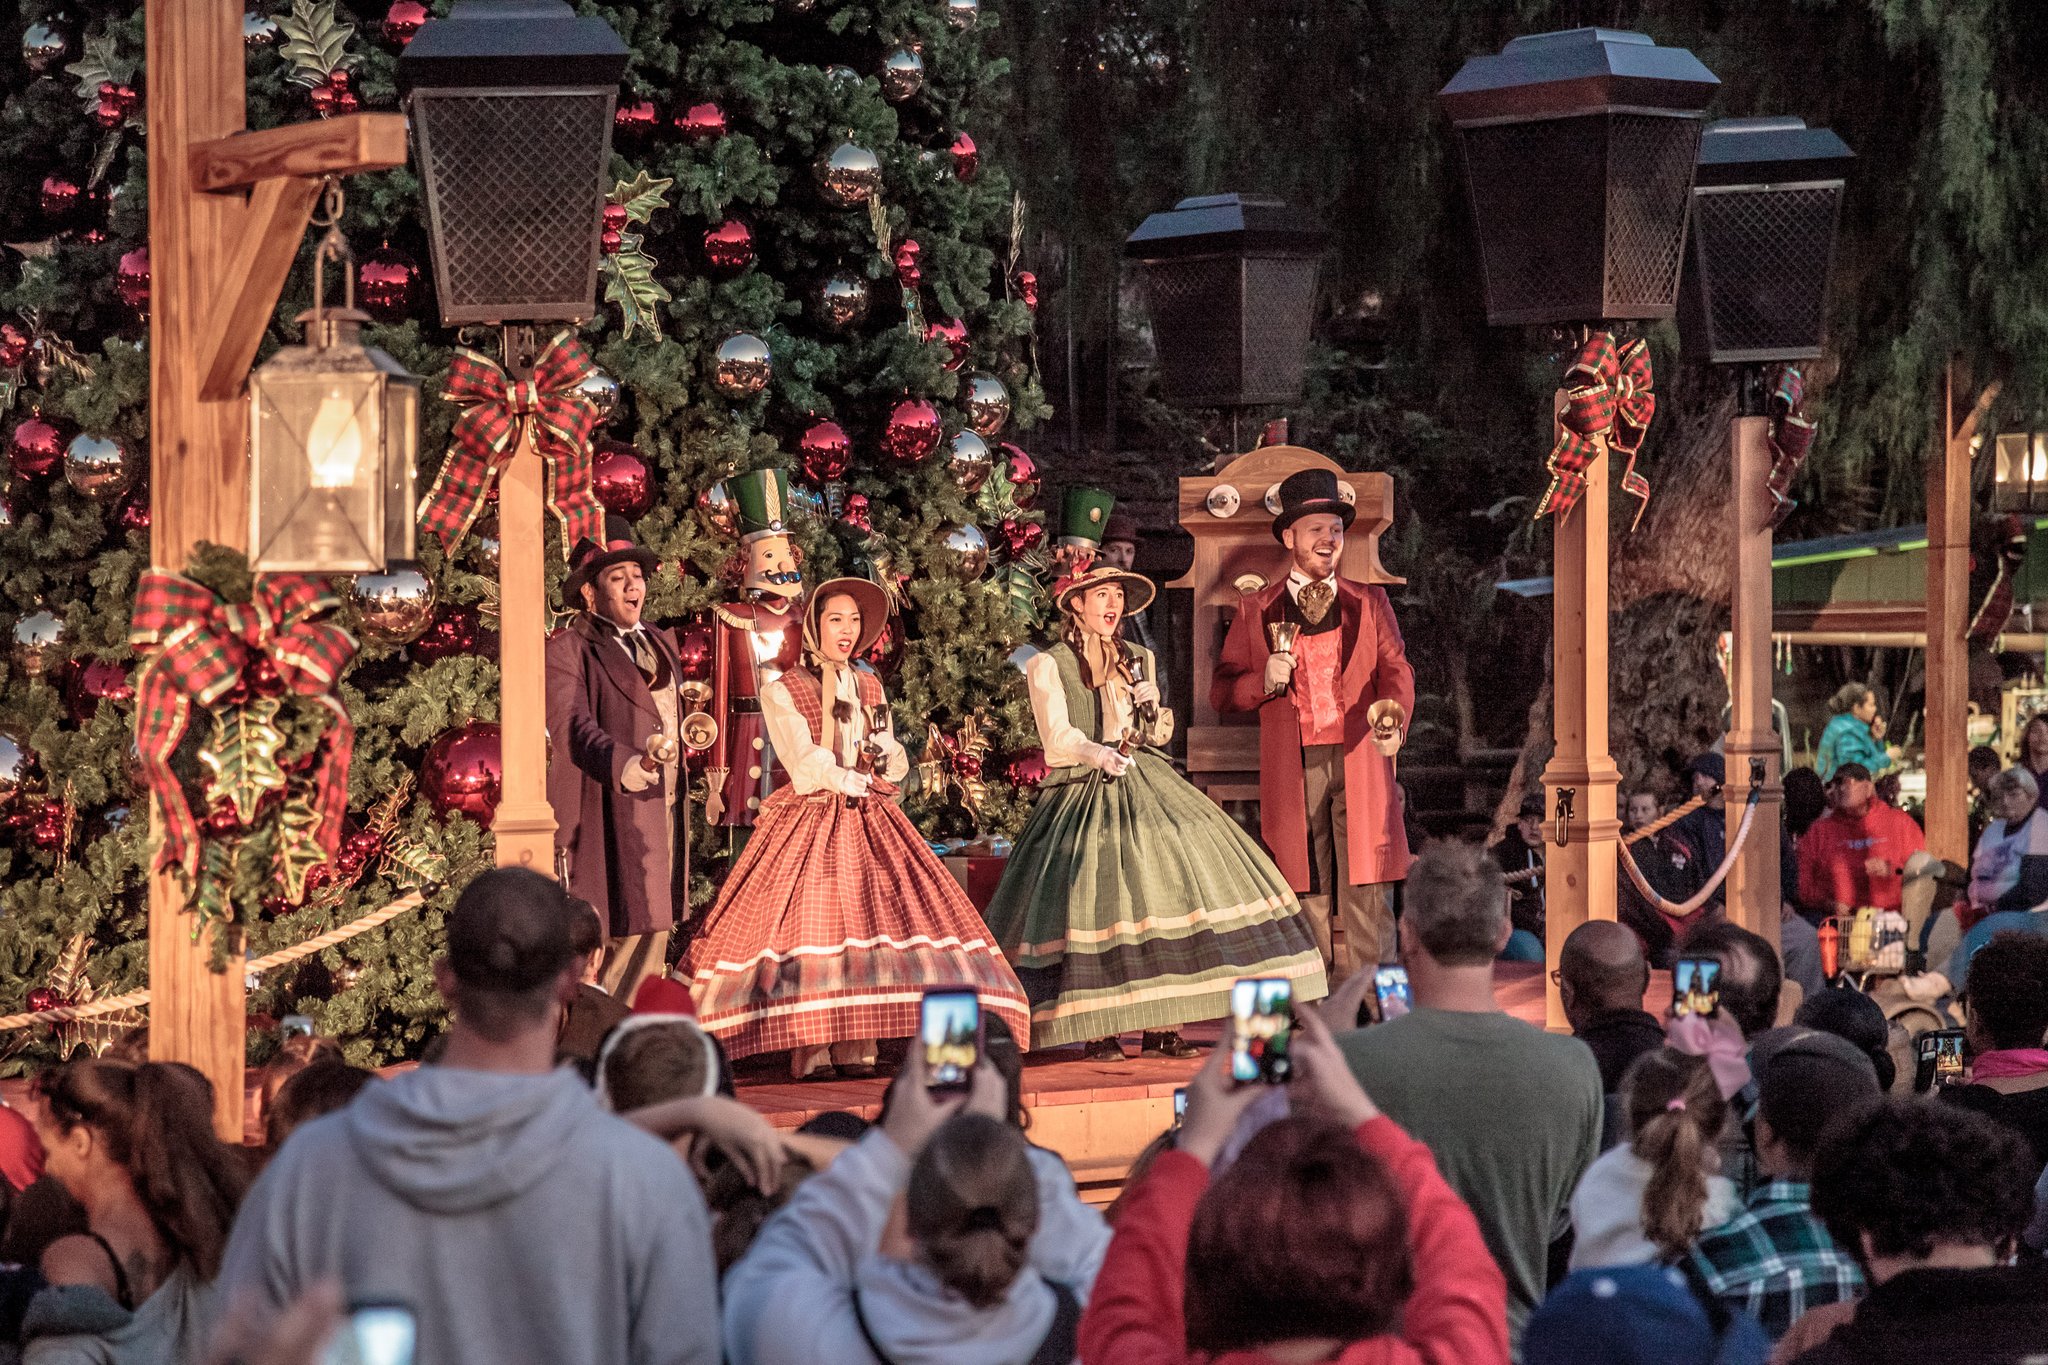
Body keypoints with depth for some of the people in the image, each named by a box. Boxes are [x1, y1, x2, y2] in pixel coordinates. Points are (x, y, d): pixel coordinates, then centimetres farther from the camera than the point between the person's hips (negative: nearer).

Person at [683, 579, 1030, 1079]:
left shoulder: (870, 687, 19)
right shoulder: (781, 692, 2)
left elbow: (896, 763, 15)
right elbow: (806, 766, -8)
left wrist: (884, 756, -5)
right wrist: (857, 781, -4)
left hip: (870, 821, 5)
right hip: (810, 823, -5)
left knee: (870, 915, -9)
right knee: (809, 919, -17)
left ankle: (854, 1047, -12)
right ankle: (809, 1050, -19)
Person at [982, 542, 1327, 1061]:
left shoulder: (1137, 661, 18)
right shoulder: (1047, 666, 2)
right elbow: (1058, 737, -10)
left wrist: (1151, 708, 0)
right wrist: (1099, 754, -28)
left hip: (1145, 785, 5)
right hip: (1082, 791, -5)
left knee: (1172, 880, -13)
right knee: (1092, 895, -20)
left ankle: (1163, 1026, -13)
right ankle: (1097, 1031, -16)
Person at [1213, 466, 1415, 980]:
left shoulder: (1370, 603, 17)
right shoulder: (1255, 610, 14)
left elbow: (1396, 669, 6)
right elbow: (1221, 692, 12)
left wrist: (1392, 710, -17)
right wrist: (1264, 681, -10)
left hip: (1359, 760, 0)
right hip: (1293, 767, 0)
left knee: (1366, 888, -7)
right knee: (1306, 893, -2)